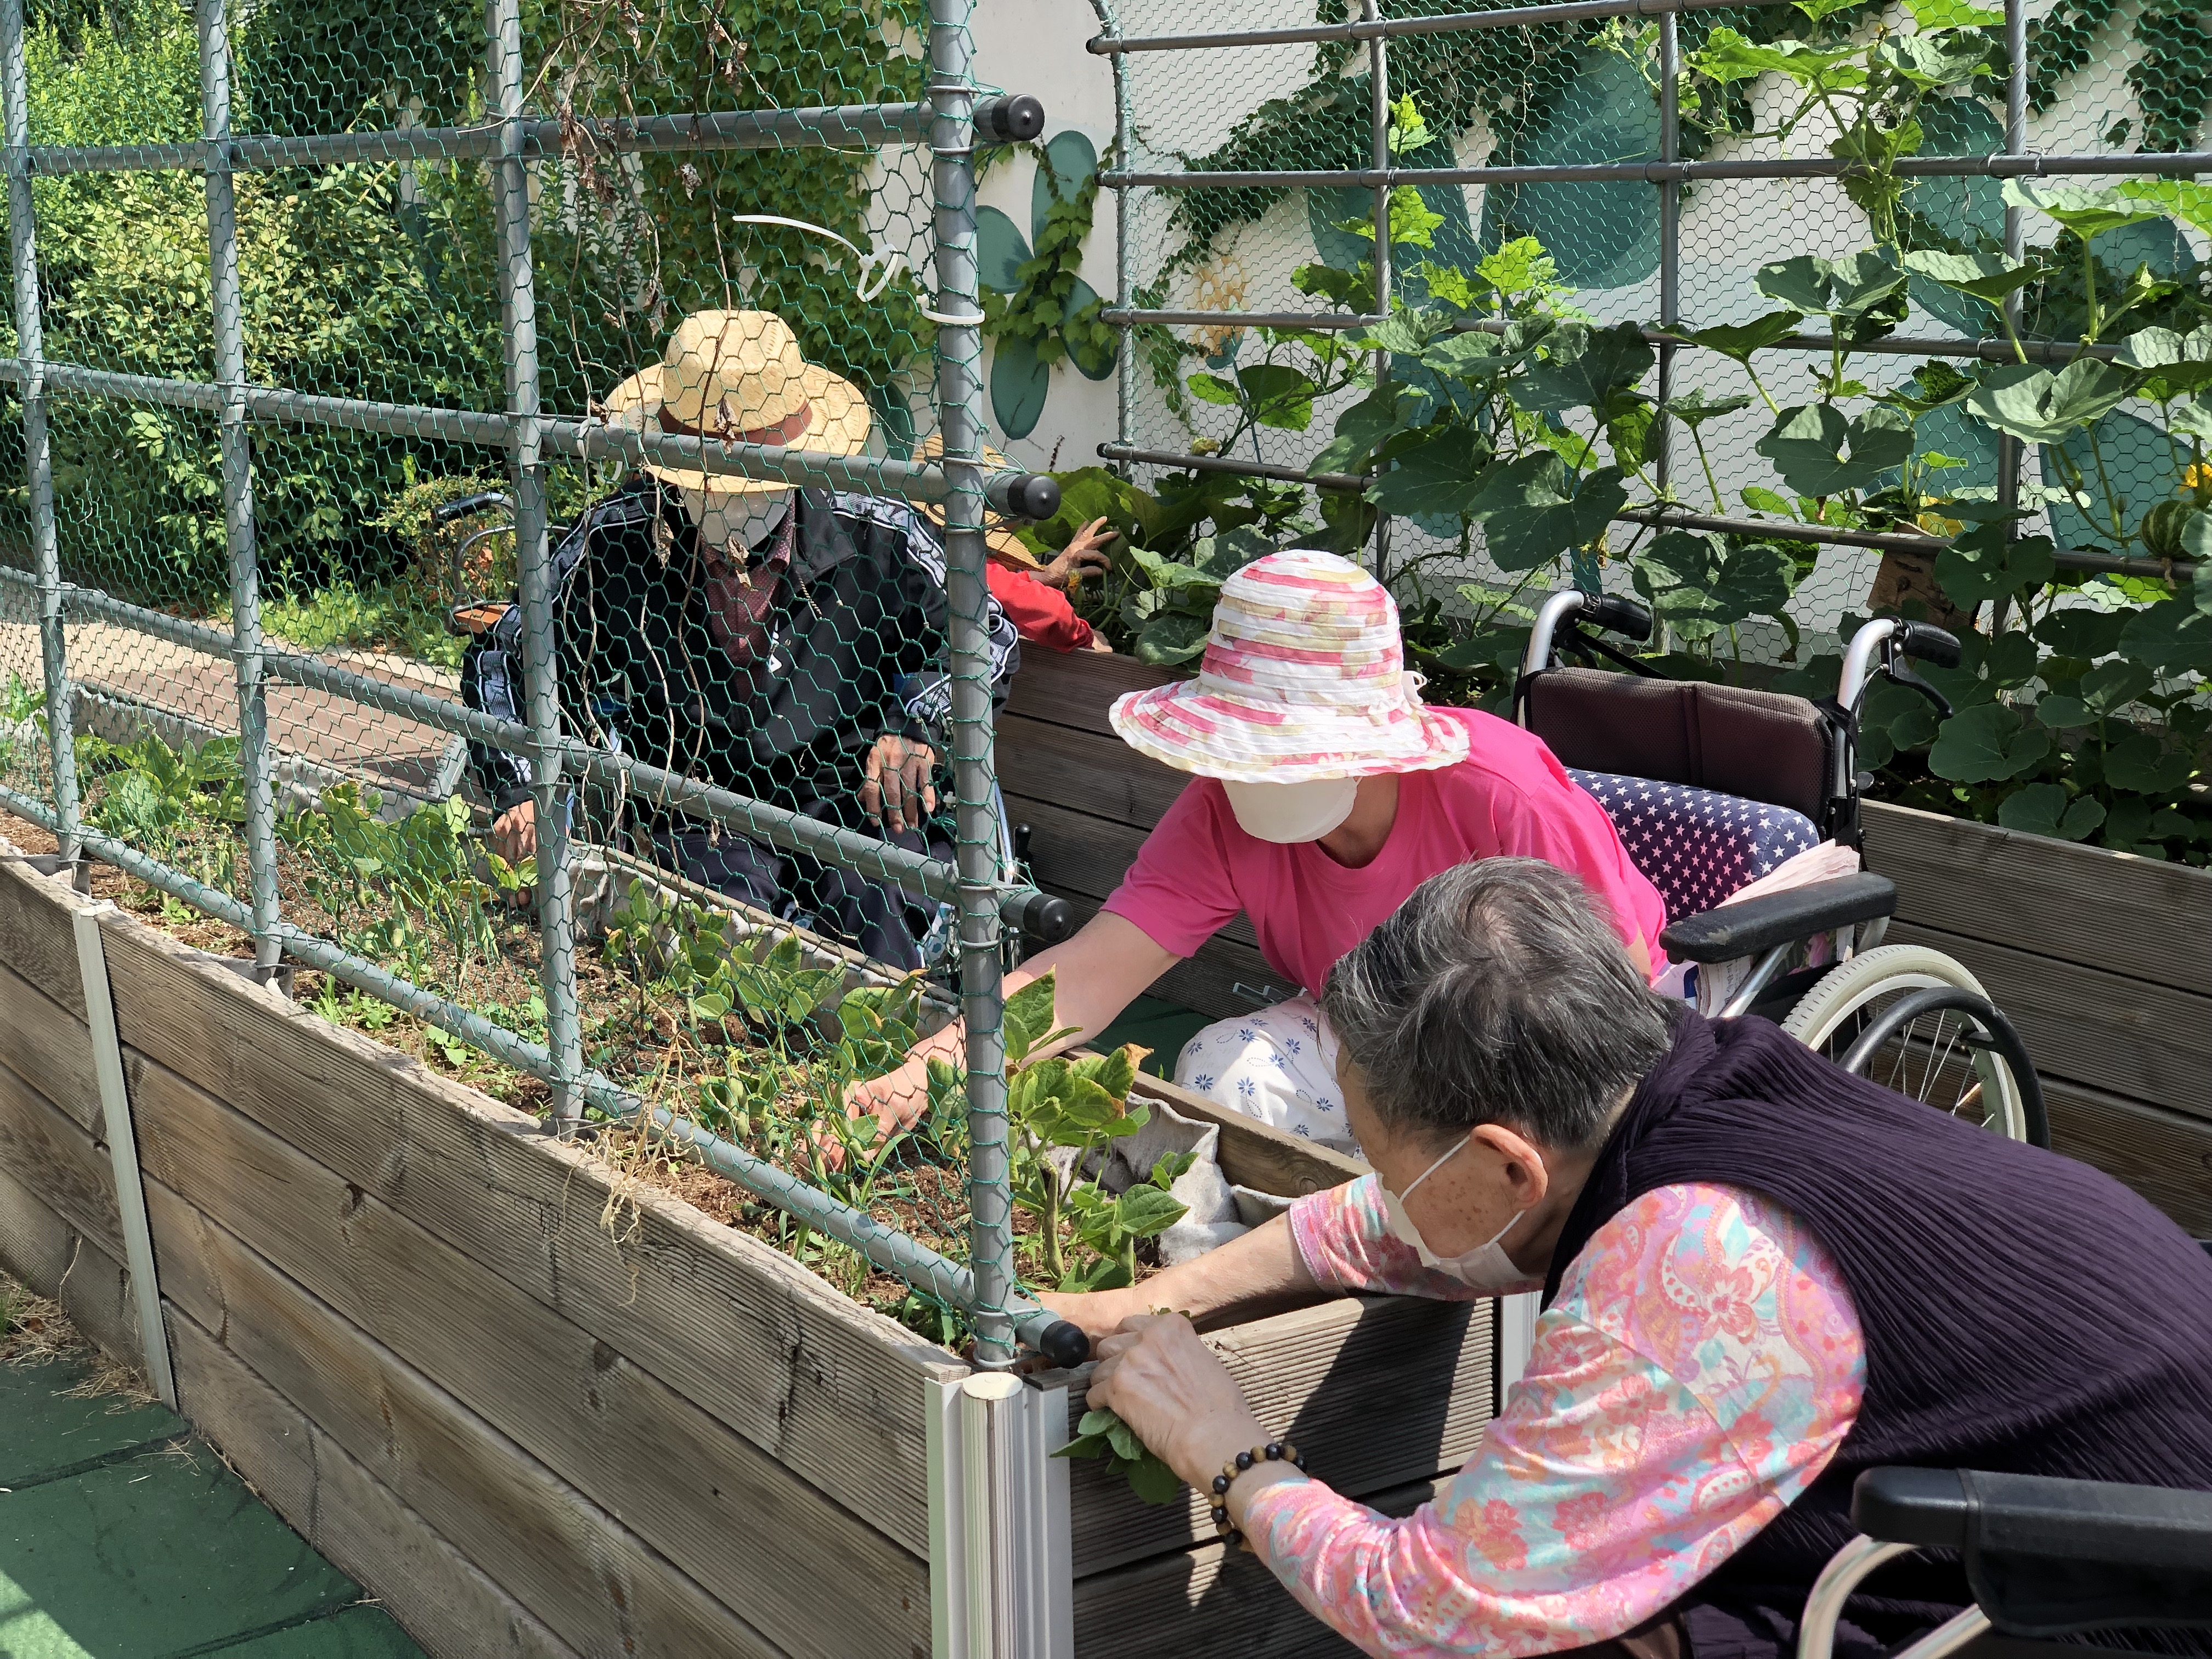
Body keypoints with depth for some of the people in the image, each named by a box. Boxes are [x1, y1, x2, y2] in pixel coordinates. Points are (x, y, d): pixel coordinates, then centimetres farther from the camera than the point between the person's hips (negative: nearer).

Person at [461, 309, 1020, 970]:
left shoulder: (879, 540, -6)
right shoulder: (616, 542, -5)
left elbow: (990, 637, 9)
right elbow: (501, 660, 9)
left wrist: (917, 724, -11)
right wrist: (520, 789, -7)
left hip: (854, 798, 0)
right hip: (694, 812, 0)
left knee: (874, 900, -33)